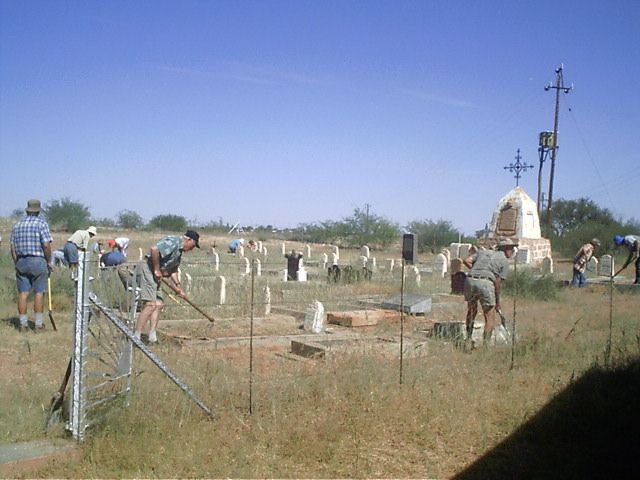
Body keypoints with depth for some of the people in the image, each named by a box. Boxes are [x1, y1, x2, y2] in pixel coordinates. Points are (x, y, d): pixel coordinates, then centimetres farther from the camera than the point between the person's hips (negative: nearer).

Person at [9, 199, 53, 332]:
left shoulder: (17, 224, 10)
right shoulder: (42, 223, -6)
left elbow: (13, 248, 9)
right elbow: (46, 245, -14)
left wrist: (16, 263, 16)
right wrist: (49, 261, -2)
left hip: (21, 262, 4)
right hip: (38, 261, -4)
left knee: (23, 293, 5)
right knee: (39, 293, 2)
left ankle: (23, 324, 7)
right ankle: (38, 324, 4)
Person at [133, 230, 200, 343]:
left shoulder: (179, 251, 20)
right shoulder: (173, 242, -14)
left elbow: (173, 269, 28)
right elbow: (154, 249, -28)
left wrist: (178, 286, 17)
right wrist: (157, 269, -20)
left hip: (155, 273, 11)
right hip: (147, 267, -11)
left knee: (159, 304, 10)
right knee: (151, 304, -15)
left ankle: (152, 337, 11)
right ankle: (136, 337, -14)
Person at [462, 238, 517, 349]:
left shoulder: (483, 252, 25)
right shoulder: (504, 261, 11)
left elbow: (466, 261, 12)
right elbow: (498, 282, 6)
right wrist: (497, 301, 14)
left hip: (470, 280, 5)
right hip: (485, 283, -5)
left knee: (471, 311, 24)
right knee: (490, 319, 8)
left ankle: (468, 340, 22)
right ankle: (485, 344, 2)